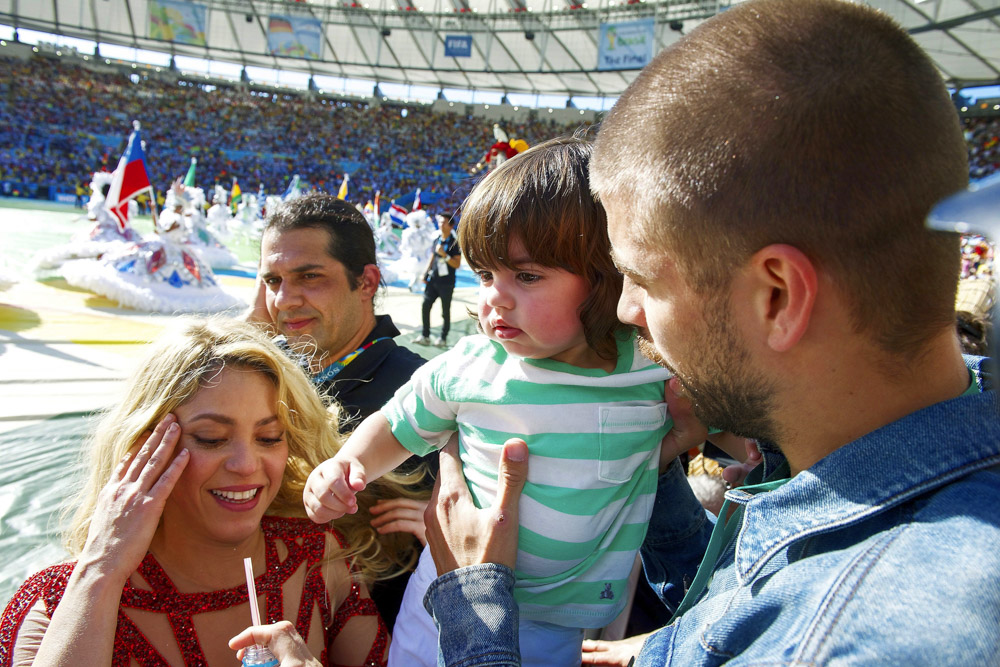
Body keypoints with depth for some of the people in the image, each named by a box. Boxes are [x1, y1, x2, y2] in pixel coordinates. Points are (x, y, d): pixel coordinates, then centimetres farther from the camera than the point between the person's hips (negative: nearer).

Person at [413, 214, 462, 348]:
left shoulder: (454, 243, -7)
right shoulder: (437, 241, 11)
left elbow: (457, 264, -12)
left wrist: (444, 255, -22)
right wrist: (425, 273, 9)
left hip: (446, 283, -6)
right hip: (433, 280, 6)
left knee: (445, 311, 4)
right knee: (425, 306, 2)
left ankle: (443, 339, 15)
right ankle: (425, 336, 12)